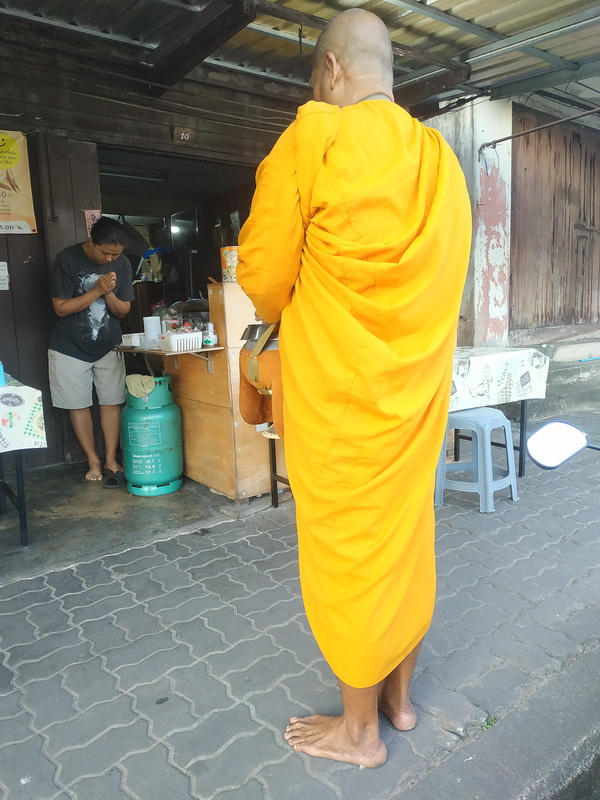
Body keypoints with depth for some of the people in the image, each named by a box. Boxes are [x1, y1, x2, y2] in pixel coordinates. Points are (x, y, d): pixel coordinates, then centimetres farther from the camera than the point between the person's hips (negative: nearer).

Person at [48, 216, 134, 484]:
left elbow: (123, 310, -2)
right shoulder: (67, 259, -15)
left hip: (108, 346, 2)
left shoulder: (122, 264, -6)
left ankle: (111, 460, 12)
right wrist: (96, 290, -25)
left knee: (112, 402, 1)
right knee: (78, 405, 4)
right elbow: (61, 308, -16)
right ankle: (93, 461, 16)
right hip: (70, 348, -2)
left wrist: (109, 293, -23)